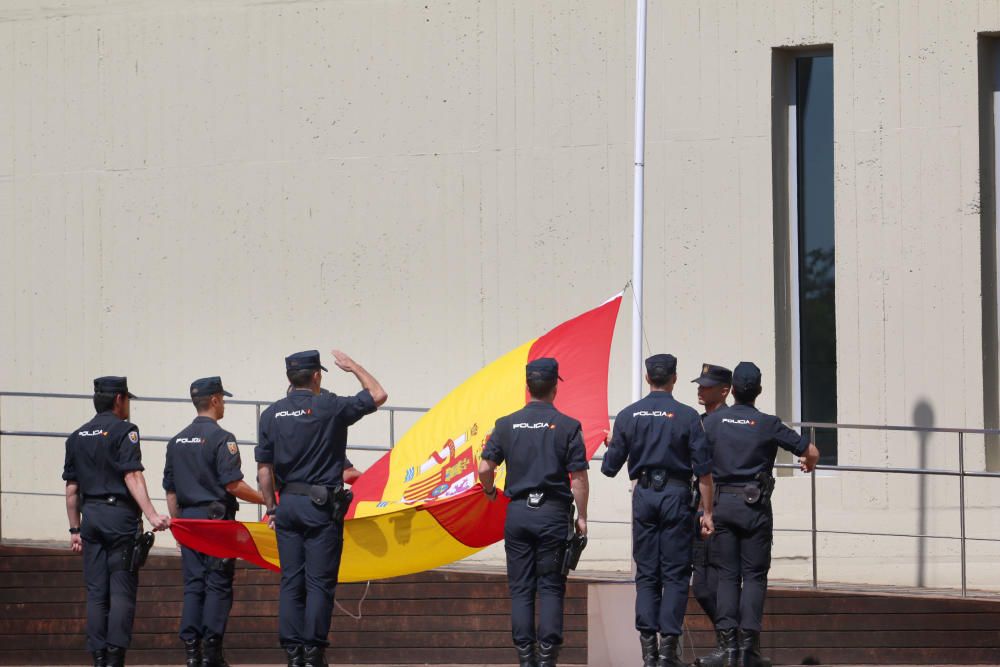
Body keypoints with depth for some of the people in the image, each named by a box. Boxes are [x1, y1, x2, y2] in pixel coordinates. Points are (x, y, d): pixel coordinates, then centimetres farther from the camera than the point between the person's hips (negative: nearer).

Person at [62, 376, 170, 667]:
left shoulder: (77, 437, 13)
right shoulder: (123, 431, -5)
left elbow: (71, 488, 14)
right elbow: (132, 477, -16)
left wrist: (75, 529, 19)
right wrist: (152, 515, -22)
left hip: (90, 515, 6)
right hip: (120, 515, -6)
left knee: (96, 593, 7)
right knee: (121, 591, -5)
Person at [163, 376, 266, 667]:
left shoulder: (177, 441, 12)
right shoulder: (221, 438, -9)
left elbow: (170, 490, 14)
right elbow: (233, 484, -15)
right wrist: (266, 500, -3)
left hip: (188, 519, 6)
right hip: (217, 519, -6)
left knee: (192, 585, 7)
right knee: (218, 585, -3)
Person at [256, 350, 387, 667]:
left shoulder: (271, 414, 4)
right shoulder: (330, 407, -7)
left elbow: (264, 468, 6)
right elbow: (378, 395, 4)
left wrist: (271, 509, 15)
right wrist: (352, 366, 19)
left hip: (288, 505, 4)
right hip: (322, 506, -4)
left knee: (291, 581, 7)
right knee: (319, 581, -2)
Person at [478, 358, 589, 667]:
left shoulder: (506, 425, 2)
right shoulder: (567, 426, -5)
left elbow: (485, 469, -1)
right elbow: (579, 477, -6)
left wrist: (490, 491, 20)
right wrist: (581, 516, 3)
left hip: (518, 511, 2)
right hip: (553, 513, -2)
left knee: (520, 587, 7)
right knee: (551, 586, 3)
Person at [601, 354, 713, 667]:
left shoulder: (628, 416, 2)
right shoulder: (687, 416, -5)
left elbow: (610, 467, 6)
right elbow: (703, 469, -7)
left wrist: (611, 447, 29)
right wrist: (707, 511, -1)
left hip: (644, 495, 3)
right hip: (677, 495, -3)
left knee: (646, 573, 7)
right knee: (675, 573, 1)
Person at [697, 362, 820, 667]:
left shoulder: (713, 421, 1)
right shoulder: (768, 425, -4)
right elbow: (811, 451, 2)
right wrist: (808, 464, 27)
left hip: (722, 504, 2)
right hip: (755, 506, -2)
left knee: (727, 575, 6)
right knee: (754, 576, 2)